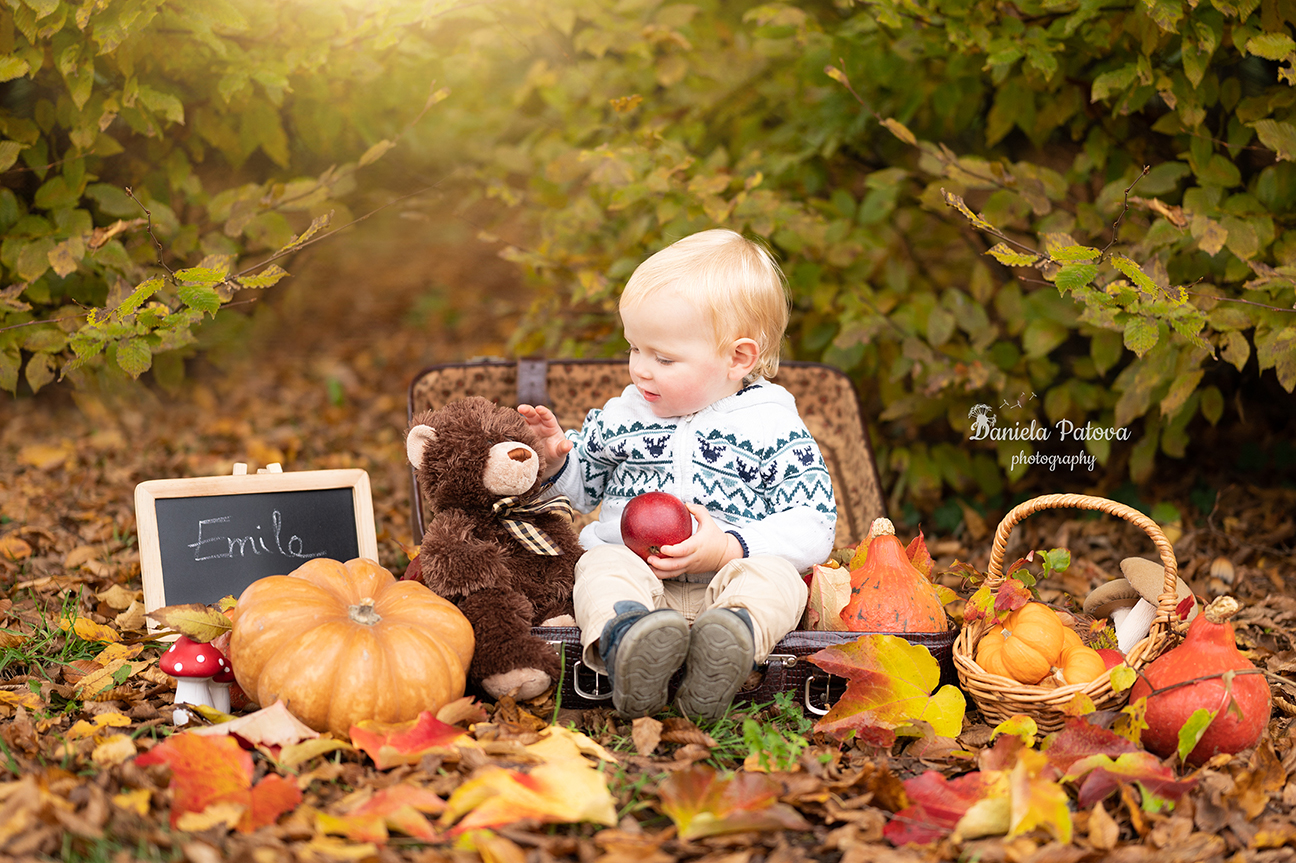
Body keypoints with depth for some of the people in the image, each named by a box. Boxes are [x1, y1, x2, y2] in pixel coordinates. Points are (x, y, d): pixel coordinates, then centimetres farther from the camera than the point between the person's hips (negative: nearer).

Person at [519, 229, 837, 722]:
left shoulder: (772, 428, 0)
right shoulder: (622, 416, 14)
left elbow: (812, 528, -5)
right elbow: (582, 486, 26)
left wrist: (727, 549, -19)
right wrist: (555, 457, 2)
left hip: (731, 575, -2)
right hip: (634, 569, 2)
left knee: (776, 579, -31)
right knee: (603, 567, -29)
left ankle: (732, 635, -63)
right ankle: (623, 635, -61)